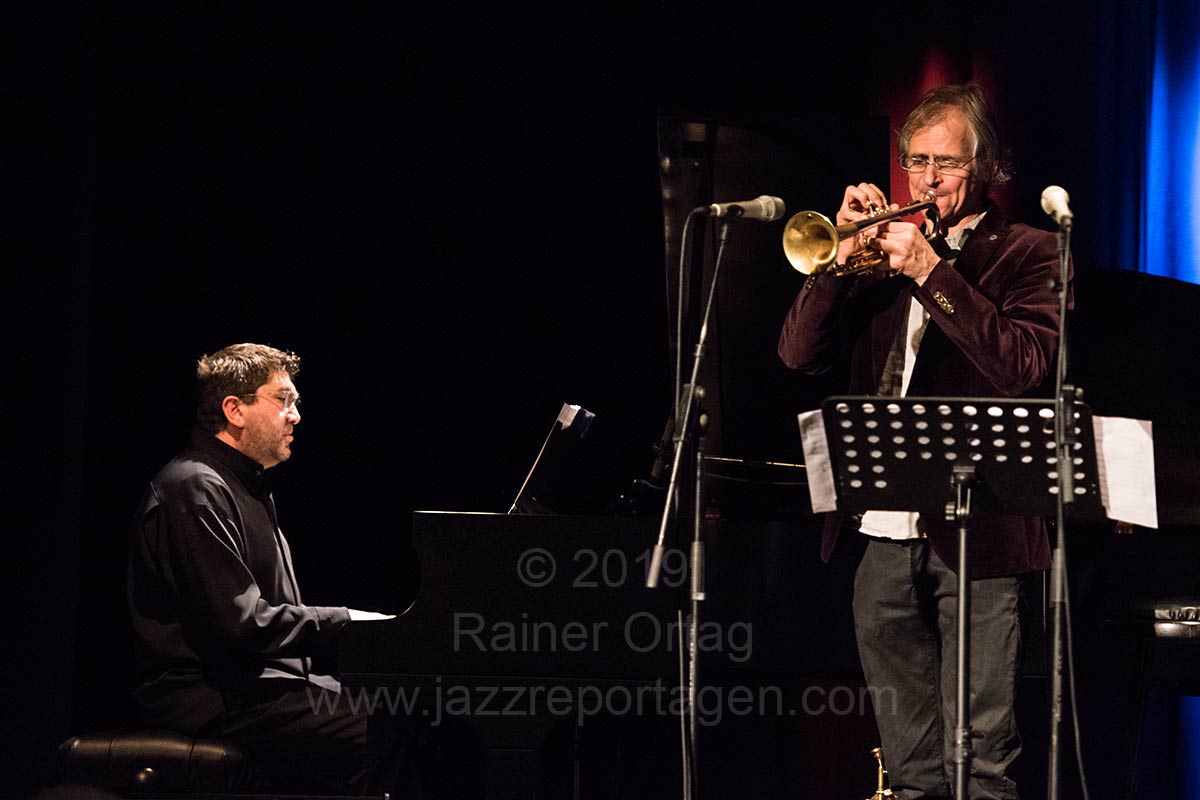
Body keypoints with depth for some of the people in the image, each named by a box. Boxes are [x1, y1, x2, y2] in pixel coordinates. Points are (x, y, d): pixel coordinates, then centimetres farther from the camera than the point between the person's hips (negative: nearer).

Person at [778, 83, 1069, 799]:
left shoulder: (1029, 254, 3)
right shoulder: (884, 252, 17)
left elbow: (1025, 365, -15)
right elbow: (800, 355, 9)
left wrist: (929, 272, -17)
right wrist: (845, 254, -5)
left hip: (975, 531, -5)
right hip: (883, 531, 5)